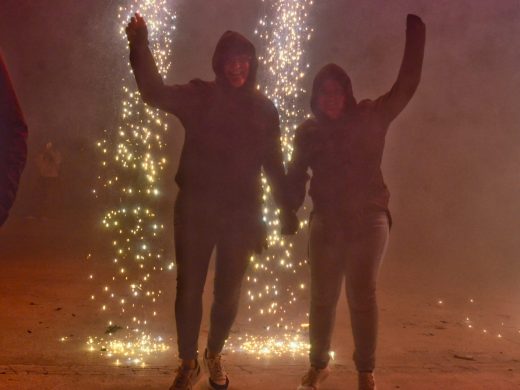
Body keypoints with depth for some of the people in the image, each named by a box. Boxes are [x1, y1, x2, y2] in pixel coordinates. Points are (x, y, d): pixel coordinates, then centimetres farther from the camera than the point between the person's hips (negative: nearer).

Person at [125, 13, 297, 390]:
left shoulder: (263, 108, 5)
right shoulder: (199, 96, 0)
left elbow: (273, 163, 10)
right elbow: (155, 91, -16)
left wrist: (286, 209, 8)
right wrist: (140, 46, -28)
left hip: (241, 213, 1)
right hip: (196, 209, -1)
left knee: (228, 292, 9)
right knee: (189, 288, 5)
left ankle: (214, 355, 32)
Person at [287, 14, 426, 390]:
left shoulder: (371, 117, -2)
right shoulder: (309, 131, 3)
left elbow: (407, 84, -7)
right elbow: (296, 177, 7)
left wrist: (415, 30, -13)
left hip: (368, 221, -2)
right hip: (326, 223, 2)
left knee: (363, 298, 2)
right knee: (322, 298, 10)